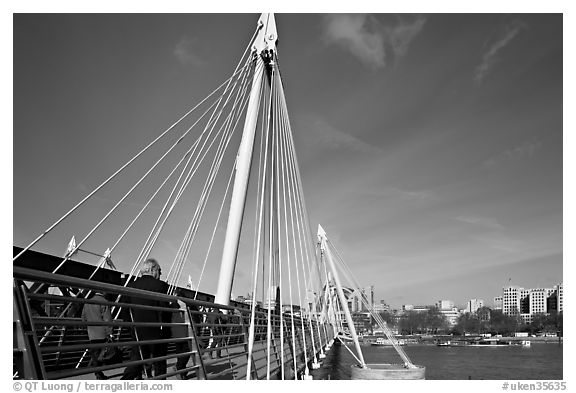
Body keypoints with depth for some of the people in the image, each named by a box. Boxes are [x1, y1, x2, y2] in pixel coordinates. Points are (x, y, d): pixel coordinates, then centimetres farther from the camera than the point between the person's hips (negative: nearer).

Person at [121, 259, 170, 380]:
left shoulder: (131, 286, 2)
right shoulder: (160, 285, -12)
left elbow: (125, 311, 5)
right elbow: (165, 310, -14)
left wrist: (134, 324, 15)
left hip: (137, 332, 4)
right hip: (157, 332, -4)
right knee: (159, 362, 10)